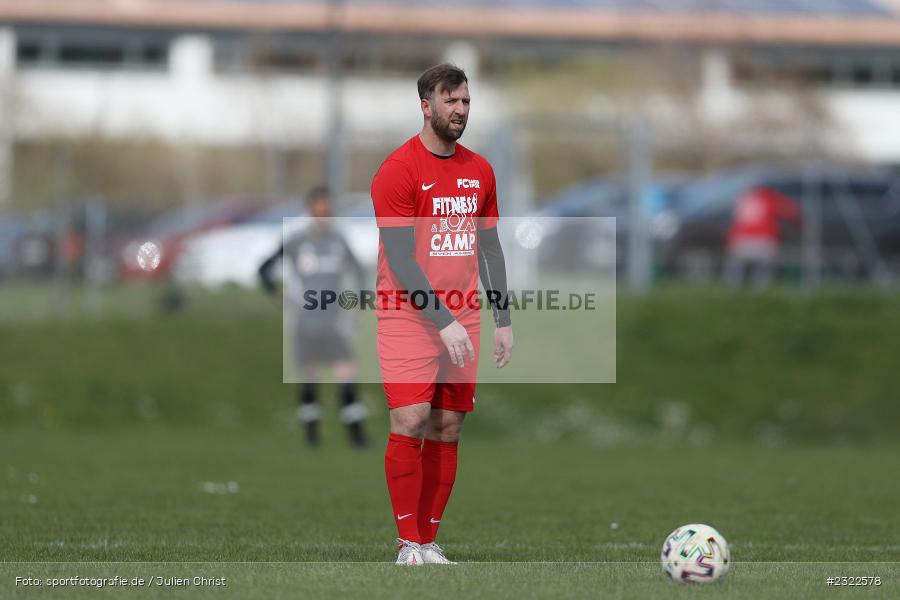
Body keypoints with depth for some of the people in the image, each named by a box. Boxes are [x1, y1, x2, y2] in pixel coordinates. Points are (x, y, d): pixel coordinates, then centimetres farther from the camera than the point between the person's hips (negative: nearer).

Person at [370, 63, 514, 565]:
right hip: (410, 317, -6)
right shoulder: (398, 171, -9)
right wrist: (444, 322, -19)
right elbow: (400, 261, -13)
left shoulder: (480, 171, 11)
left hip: (462, 319, 6)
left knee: (447, 429, 3)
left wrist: (503, 320, 13)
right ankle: (409, 546, -7)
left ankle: (430, 542, 7)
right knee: (410, 424, -13)